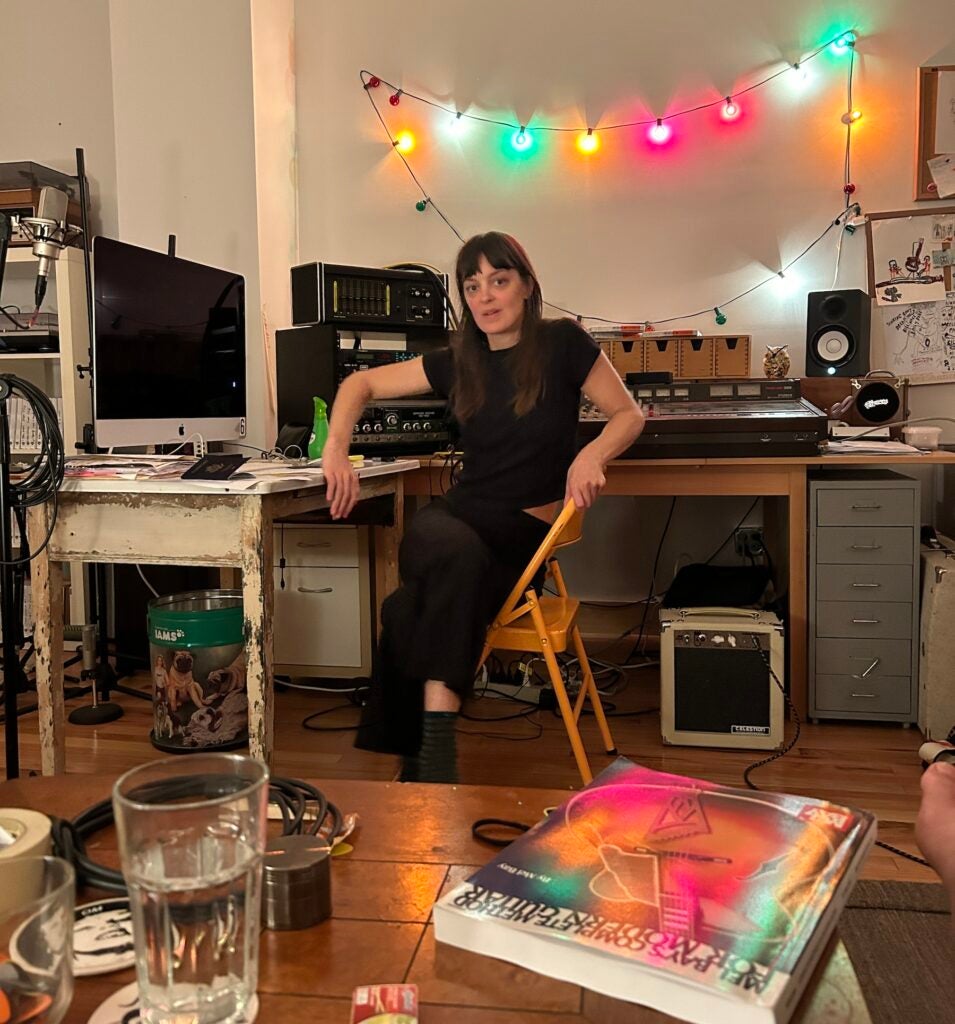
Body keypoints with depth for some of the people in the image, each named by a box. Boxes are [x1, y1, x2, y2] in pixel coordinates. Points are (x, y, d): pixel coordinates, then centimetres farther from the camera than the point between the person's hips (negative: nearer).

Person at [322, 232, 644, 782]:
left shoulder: (563, 344, 2)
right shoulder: (459, 362, 11)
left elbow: (630, 414, 6)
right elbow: (361, 383, 17)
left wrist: (592, 454, -16)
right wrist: (336, 447, -3)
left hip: (524, 536, -2)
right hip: (455, 518, 2)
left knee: (412, 611, -32)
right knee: (457, 552, -39)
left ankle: (418, 761, -22)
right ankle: (436, 748, -39)